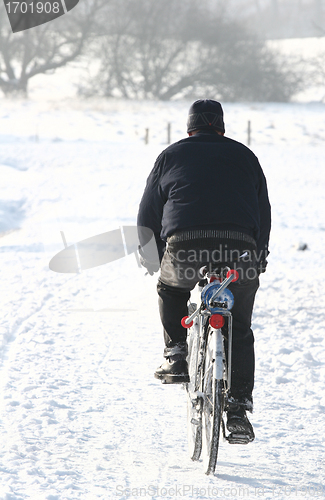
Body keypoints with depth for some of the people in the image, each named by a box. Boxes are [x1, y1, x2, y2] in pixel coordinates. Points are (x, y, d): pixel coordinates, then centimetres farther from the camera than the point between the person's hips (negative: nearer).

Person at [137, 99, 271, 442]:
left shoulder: (171, 155, 17)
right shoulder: (244, 156, 22)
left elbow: (148, 211, 18)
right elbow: (263, 211, 24)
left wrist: (149, 255, 32)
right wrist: (259, 258, 34)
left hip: (184, 248, -1)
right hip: (239, 252, 1)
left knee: (170, 288, 33)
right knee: (239, 329, 15)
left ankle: (176, 354, 18)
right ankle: (238, 405, 8)